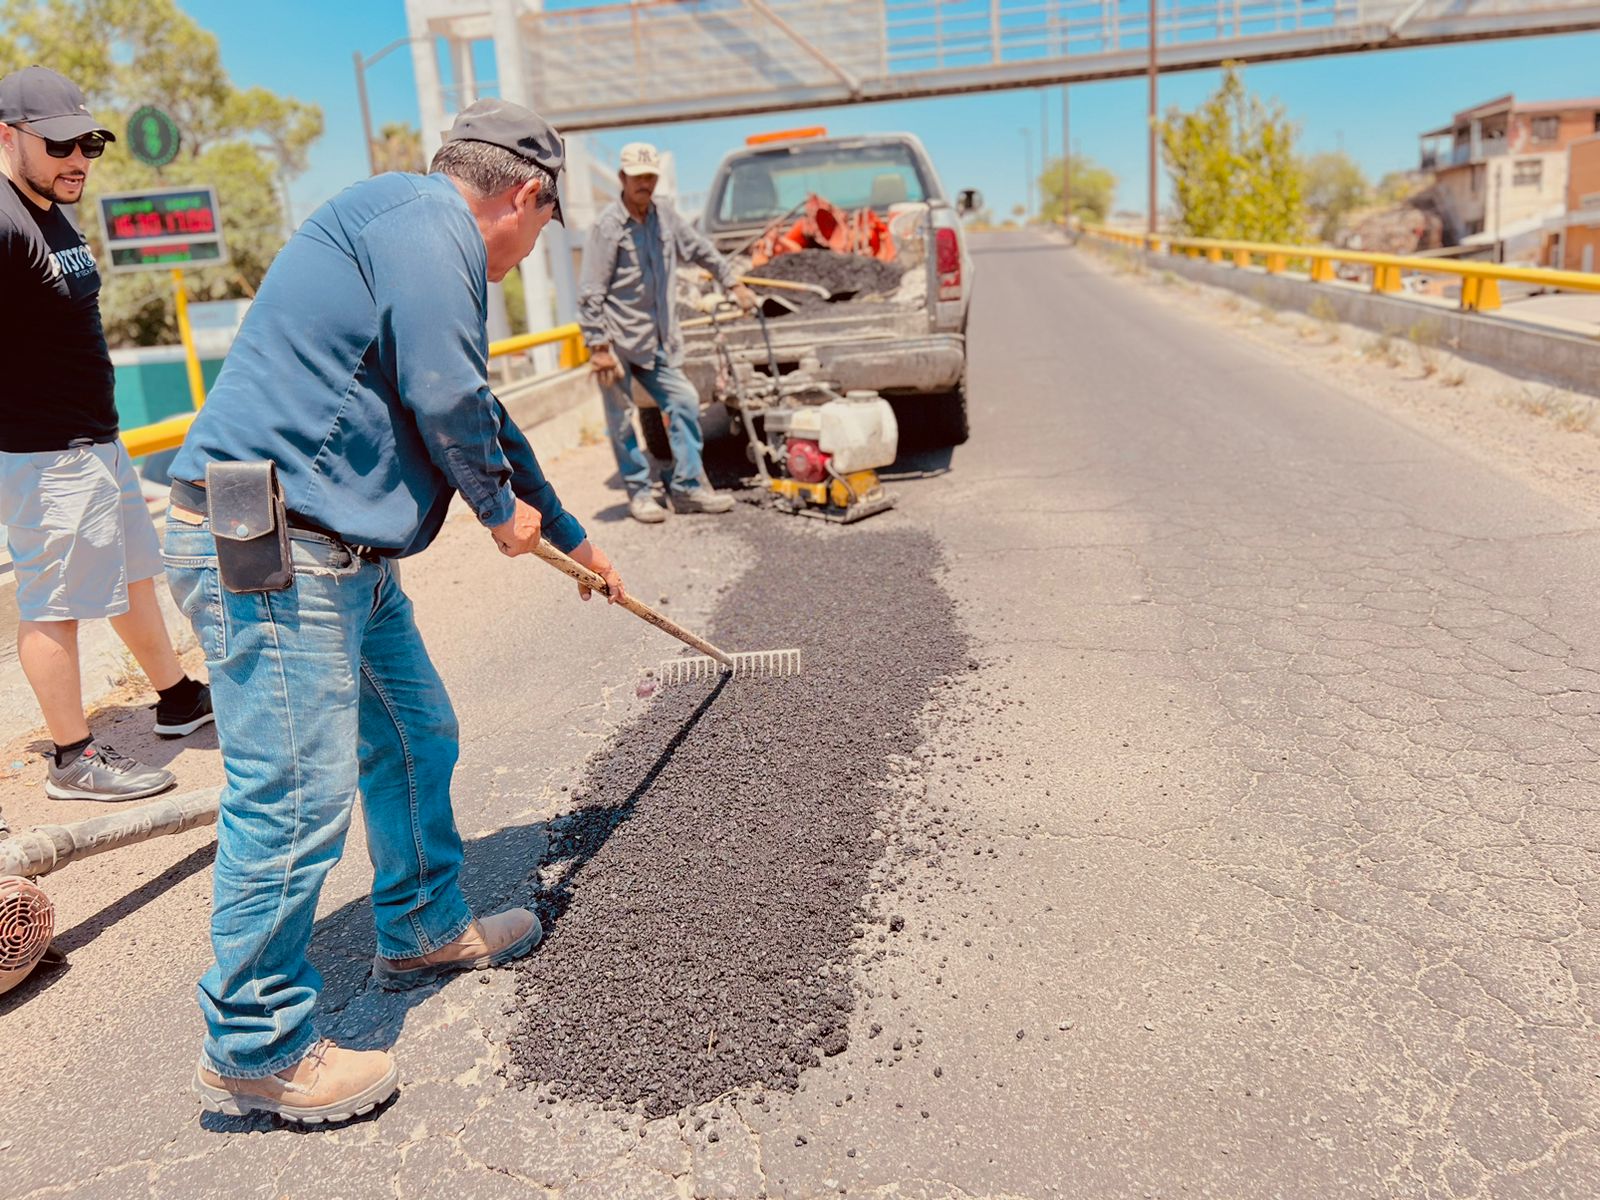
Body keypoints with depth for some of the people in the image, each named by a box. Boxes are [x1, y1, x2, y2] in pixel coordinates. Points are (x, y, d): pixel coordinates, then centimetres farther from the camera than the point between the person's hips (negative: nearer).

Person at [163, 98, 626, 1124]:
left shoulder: (430, 242, 25)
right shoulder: (424, 219, -9)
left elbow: (486, 419, 33)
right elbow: (445, 396, -20)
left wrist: (570, 537, 41)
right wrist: (501, 507, 0)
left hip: (345, 557, 11)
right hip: (264, 551, -11)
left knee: (417, 737, 19)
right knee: (298, 798, -5)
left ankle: (425, 929, 37)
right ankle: (255, 1051, 11)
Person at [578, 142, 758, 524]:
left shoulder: (665, 217, 6)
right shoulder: (608, 226, -12)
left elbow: (701, 250, 24)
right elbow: (590, 294, -13)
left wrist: (734, 283, 27)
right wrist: (598, 347, -17)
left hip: (656, 340, 6)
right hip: (617, 340, -6)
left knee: (683, 402, 3)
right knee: (621, 419, 1)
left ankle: (687, 487, 11)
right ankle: (638, 492, 14)